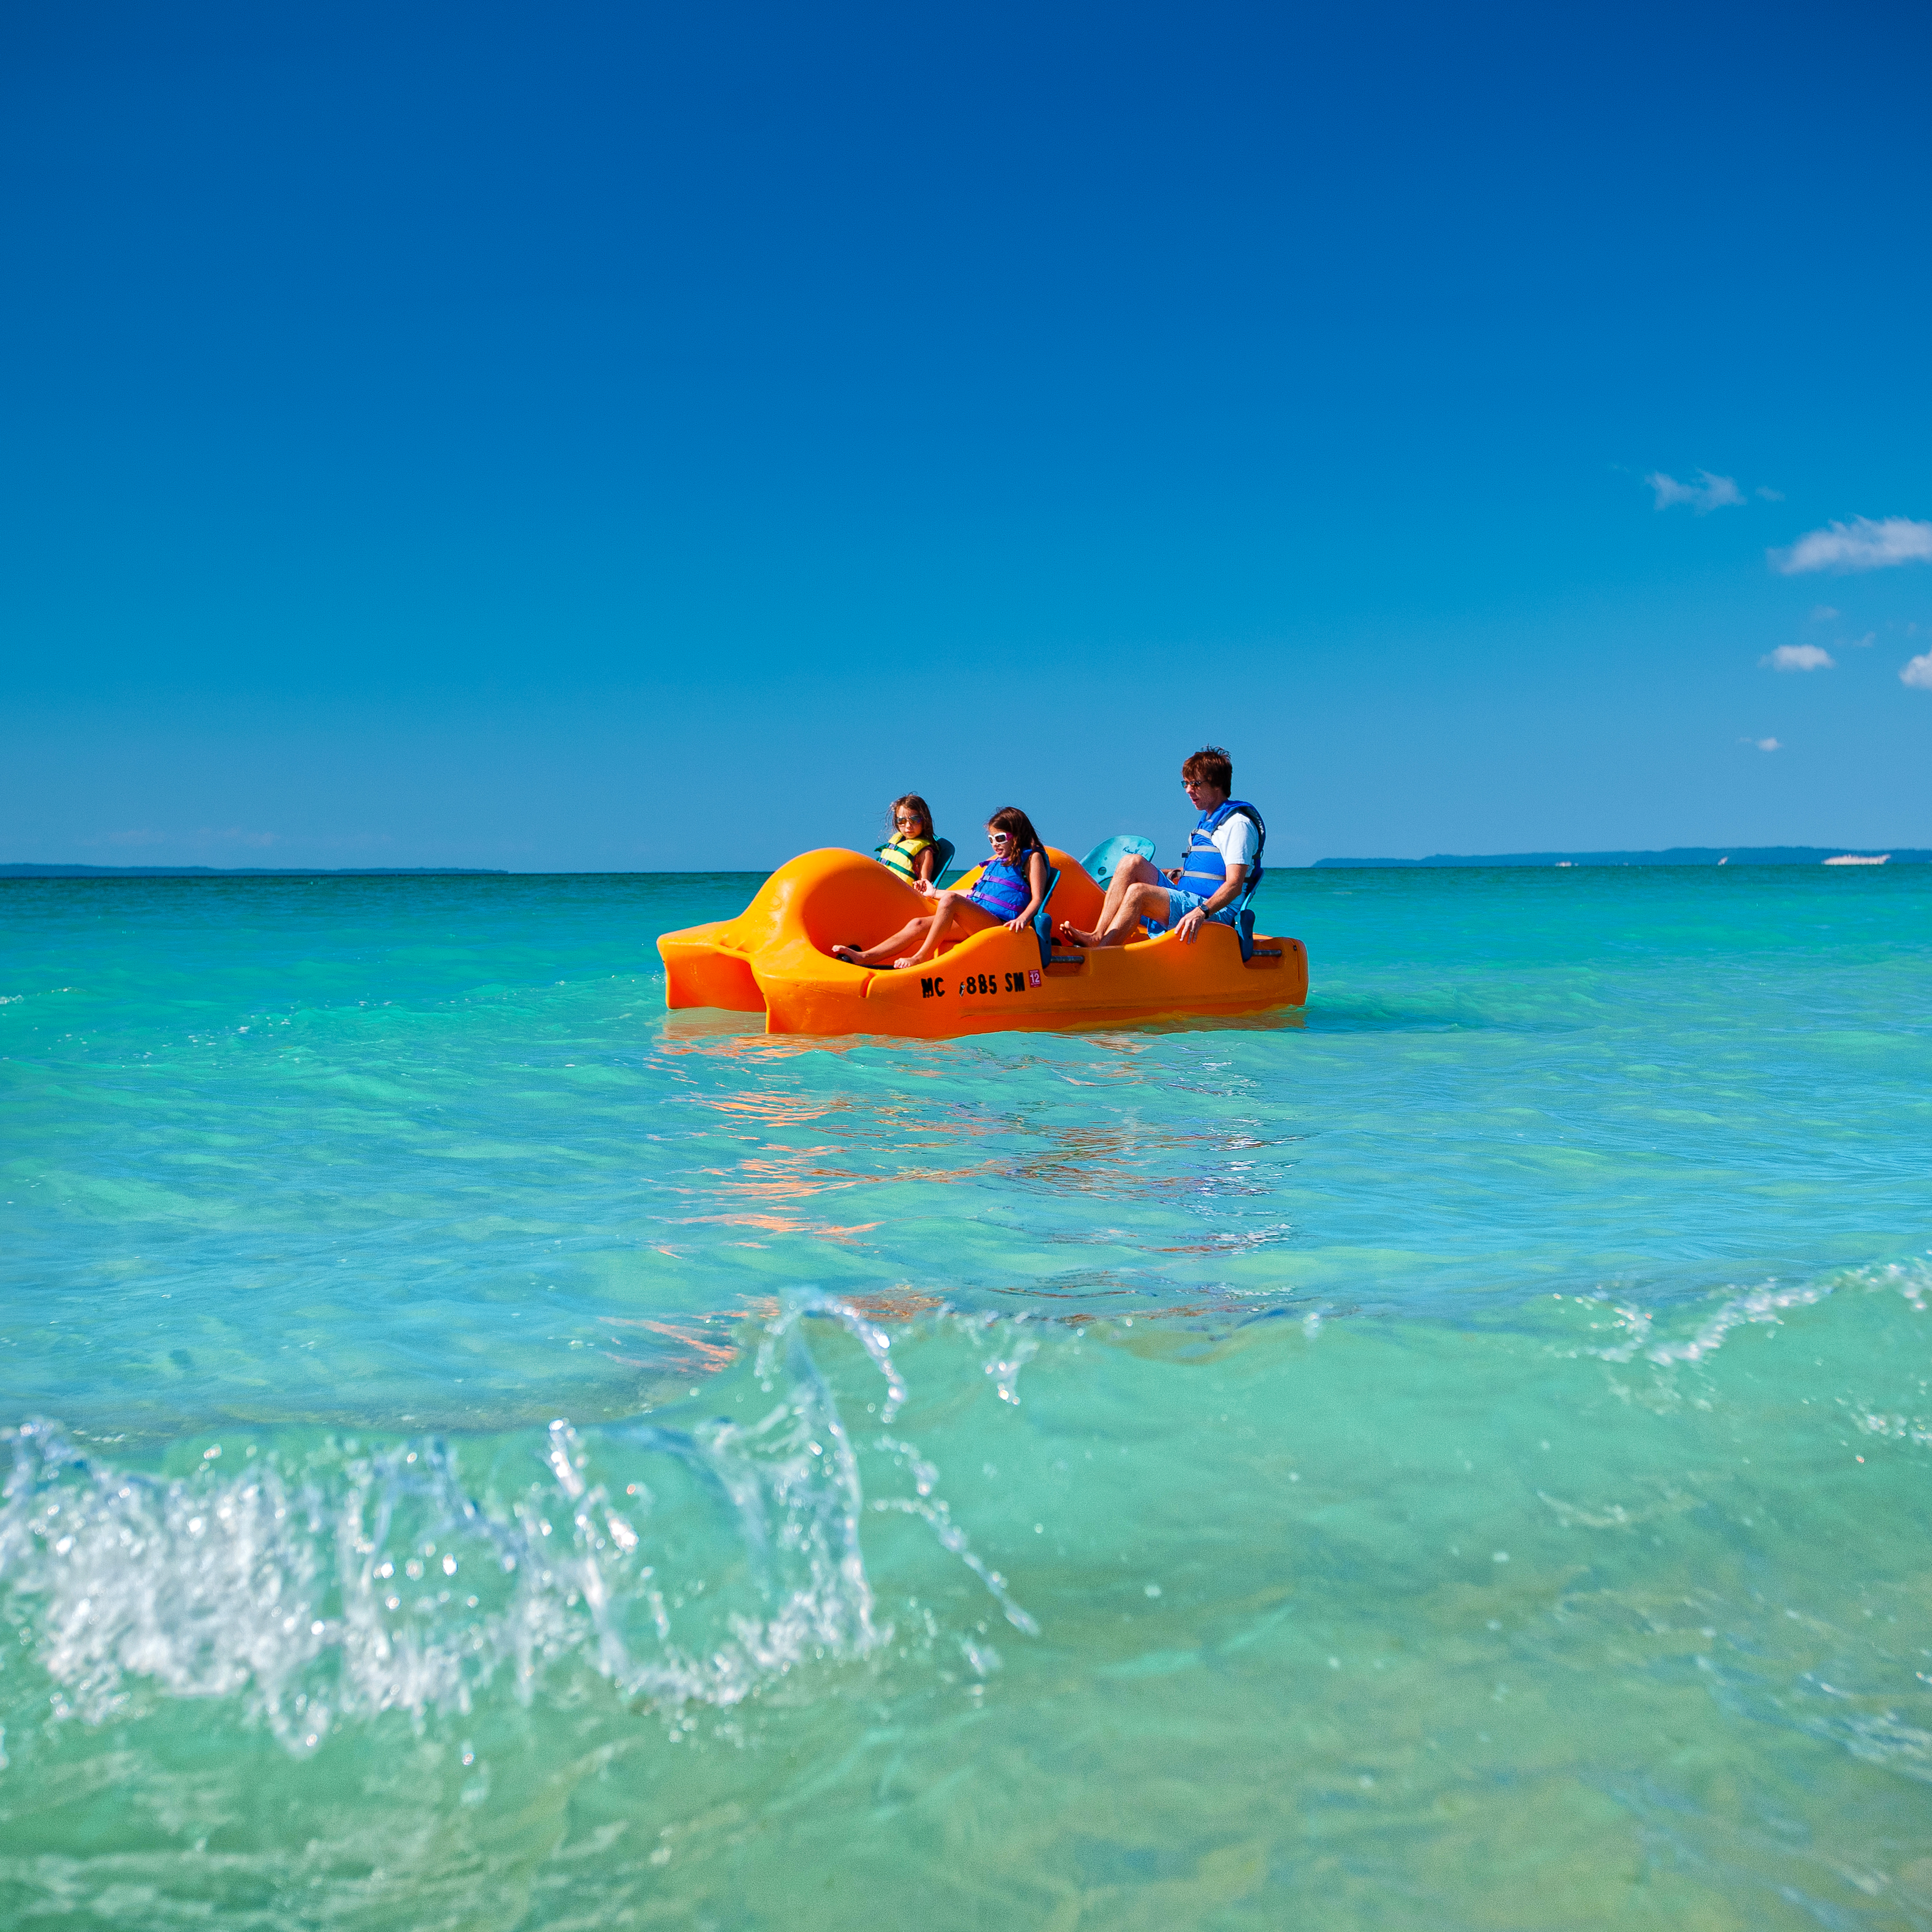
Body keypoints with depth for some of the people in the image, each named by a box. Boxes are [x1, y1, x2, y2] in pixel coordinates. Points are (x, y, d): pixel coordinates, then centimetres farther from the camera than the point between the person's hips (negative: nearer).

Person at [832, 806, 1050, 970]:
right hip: (975, 924, 8)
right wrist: (936, 894, 41)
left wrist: (1023, 918, -23)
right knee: (918, 925, -12)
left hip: (1001, 925, -8)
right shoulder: (997, 862, 31)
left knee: (950, 900, -33)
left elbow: (1038, 899, -3)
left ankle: (920, 957, -32)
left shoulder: (1032, 858, 9)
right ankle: (863, 957, -25)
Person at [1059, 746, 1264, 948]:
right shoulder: (1207, 820, 22)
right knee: (1132, 864, -6)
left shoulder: (1238, 824, -9)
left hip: (1217, 913, -9)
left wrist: (1201, 912, -34)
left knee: (1138, 892, -28)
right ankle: (1098, 937, -21)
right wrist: (1151, 875, 26)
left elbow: (1235, 885, -19)